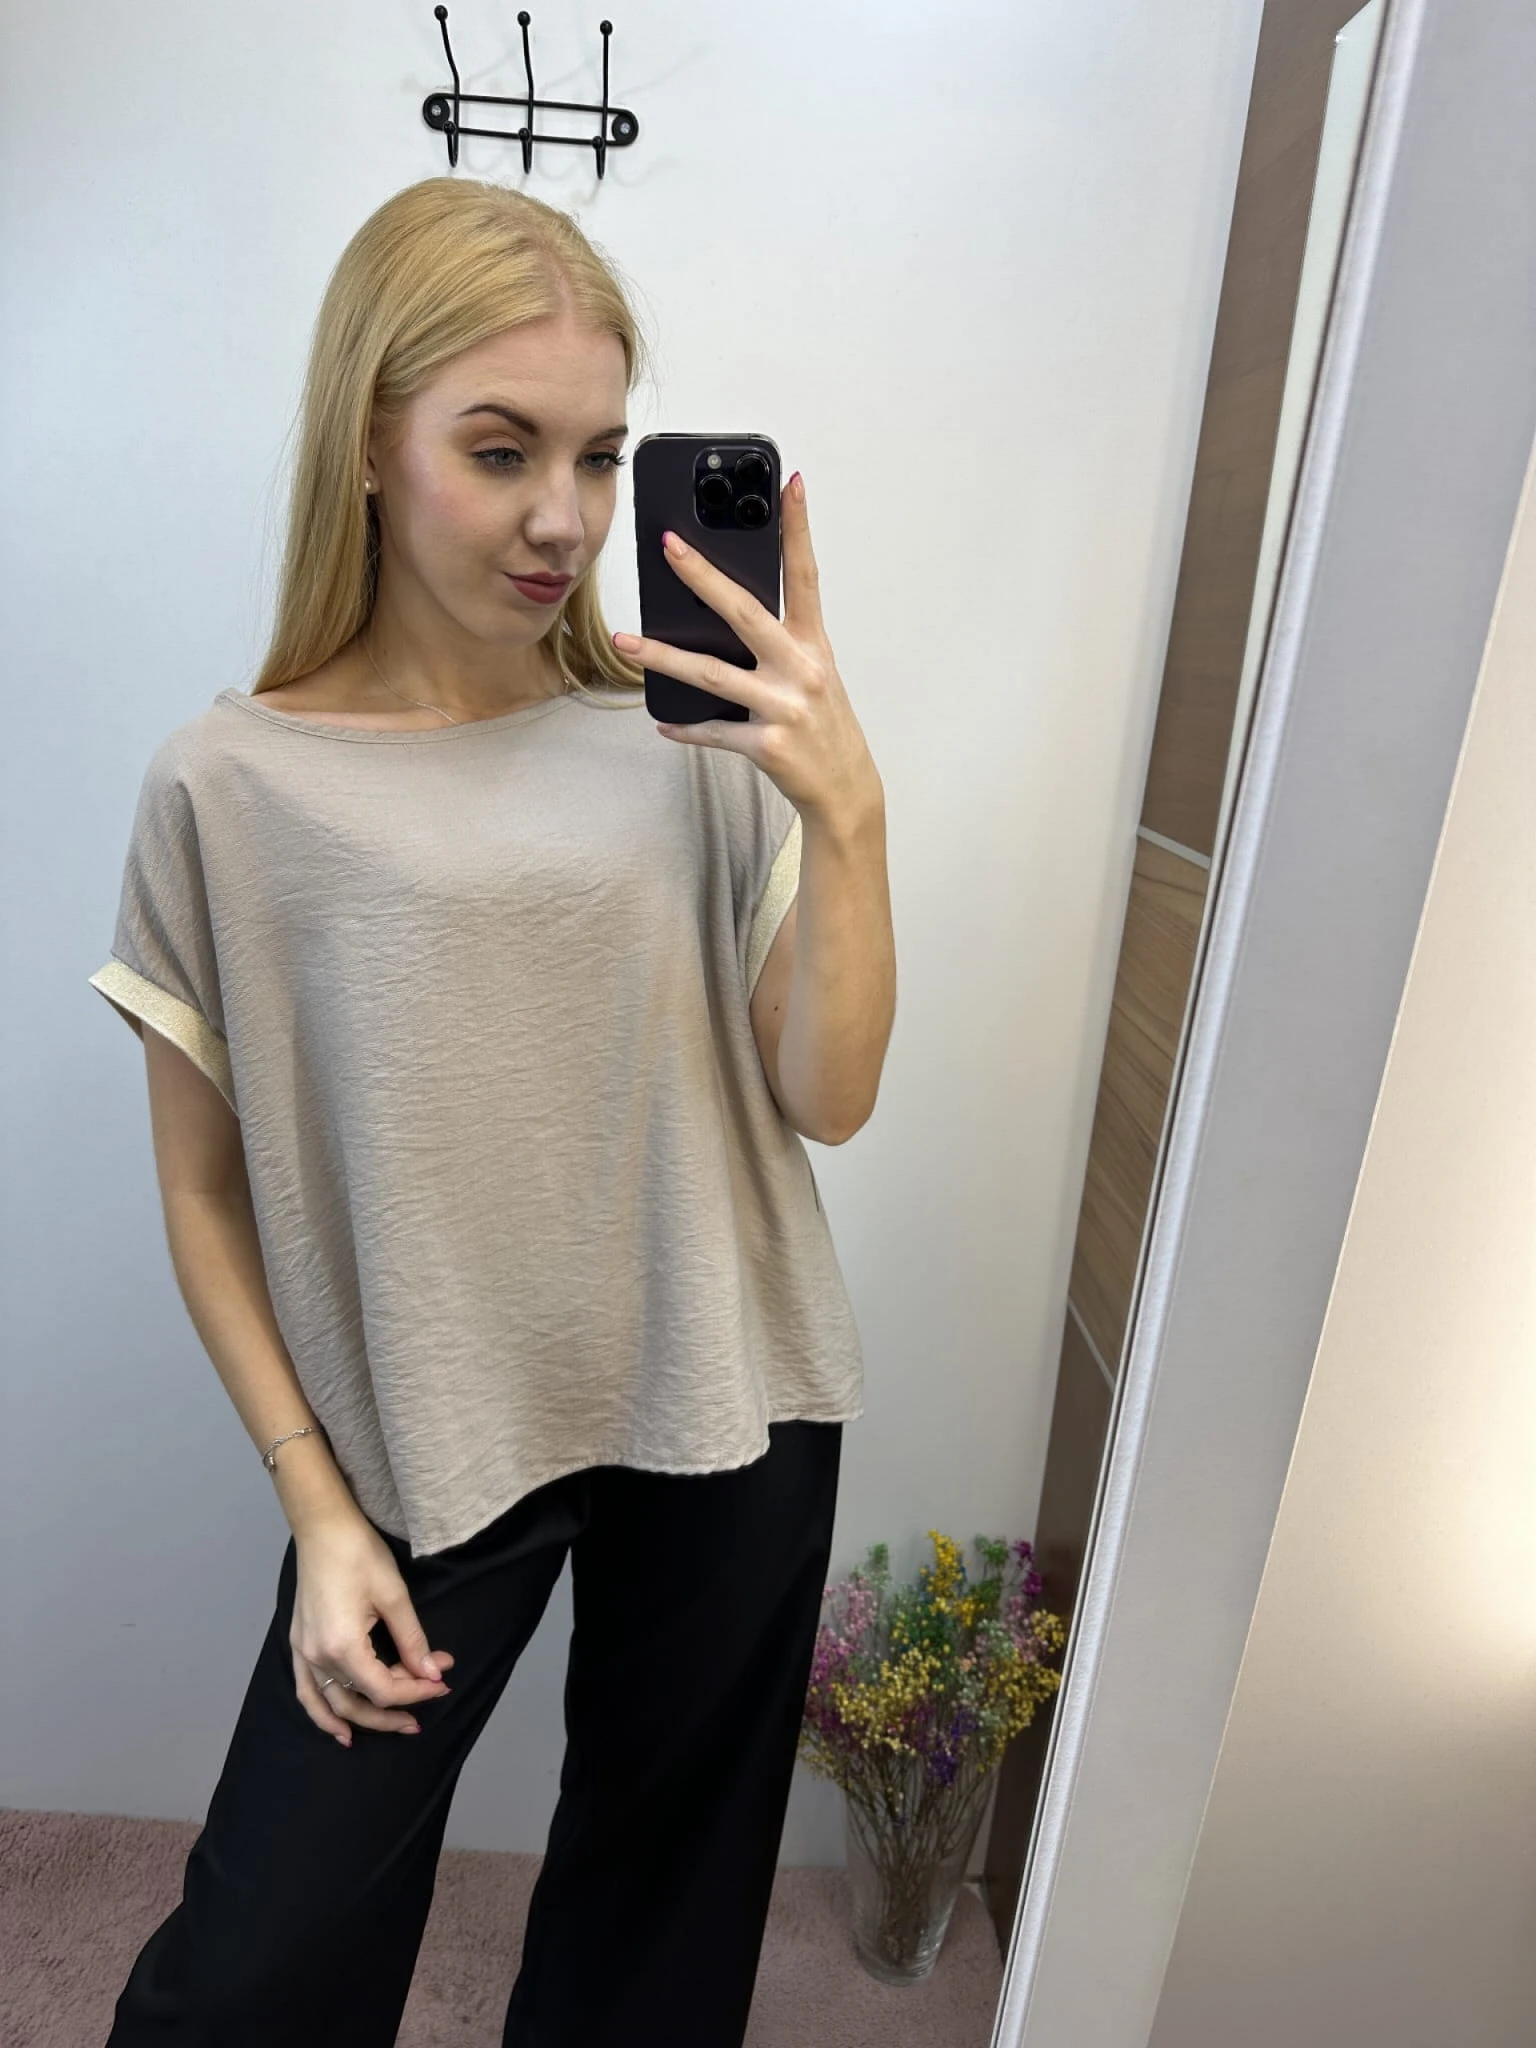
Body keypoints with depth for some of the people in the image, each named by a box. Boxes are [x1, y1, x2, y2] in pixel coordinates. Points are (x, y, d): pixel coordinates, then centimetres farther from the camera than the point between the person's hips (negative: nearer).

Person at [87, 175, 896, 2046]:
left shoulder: (692, 740, -5)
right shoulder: (230, 786, -8)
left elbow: (827, 1101, -7)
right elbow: (204, 1198, -2)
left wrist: (844, 808, -19)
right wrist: (318, 1511, -3)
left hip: (725, 1414, 2)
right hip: (421, 1453, -1)